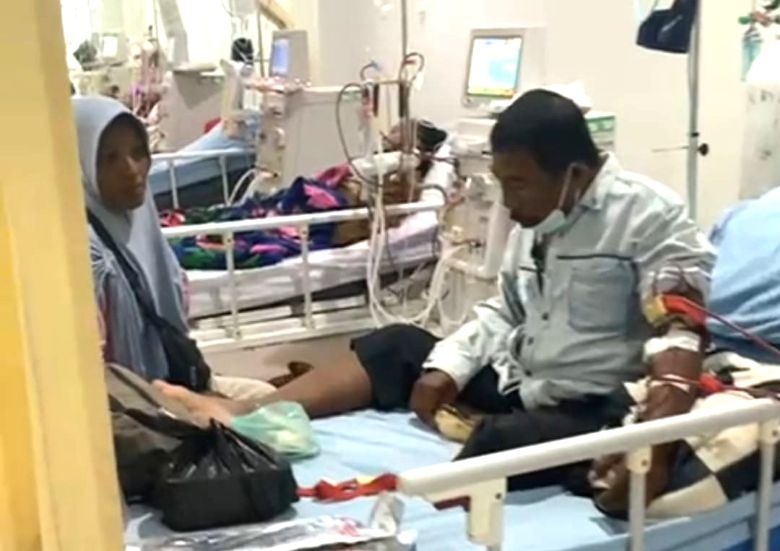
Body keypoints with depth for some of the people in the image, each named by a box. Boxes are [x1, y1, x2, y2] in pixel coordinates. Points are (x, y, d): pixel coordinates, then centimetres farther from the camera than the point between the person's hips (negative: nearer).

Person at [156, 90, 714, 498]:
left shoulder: (649, 215, -13)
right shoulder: (537, 218, 10)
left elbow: (681, 326, -21)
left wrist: (666, 419, -37)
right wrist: (448, 366, 0)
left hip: (590, 412, -7)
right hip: (516, 378, 7)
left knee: (503, 442, -36)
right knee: (397, 347, -1)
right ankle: (242, 414, -10)